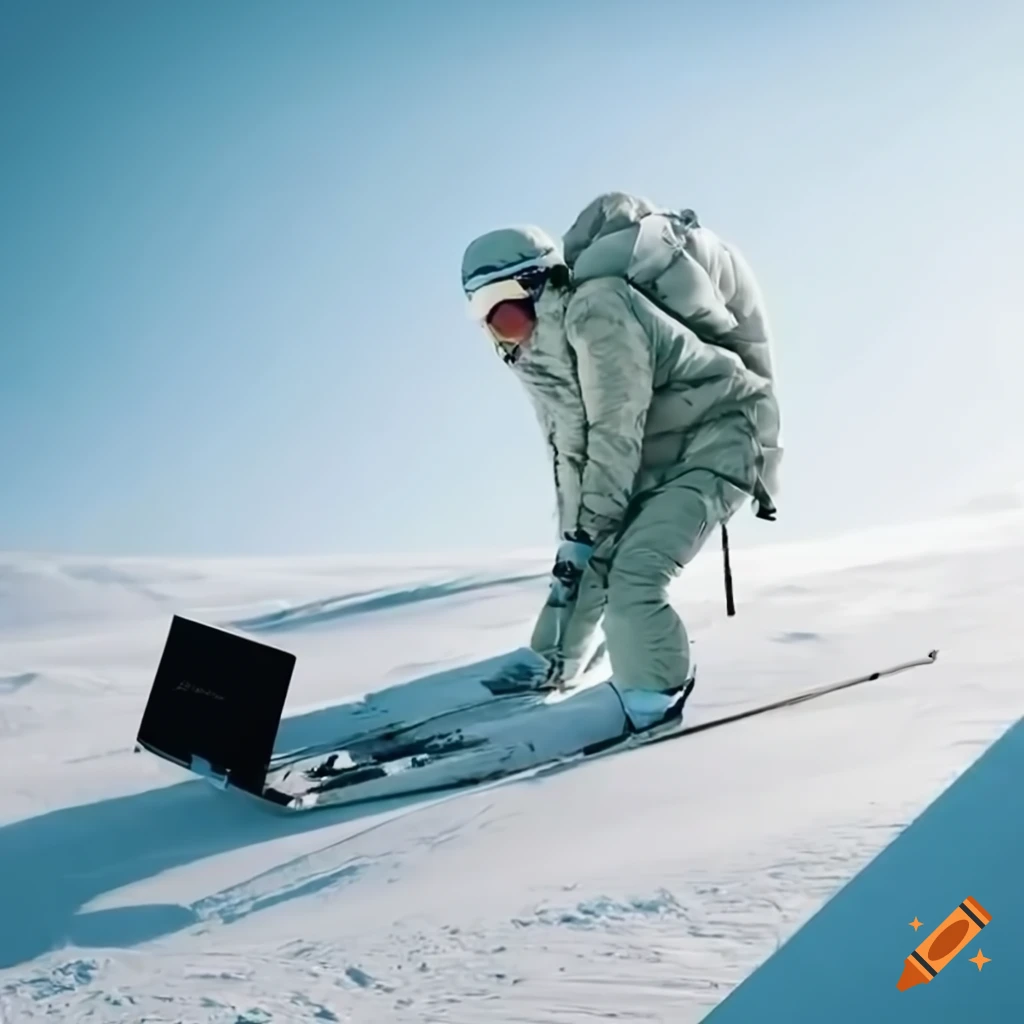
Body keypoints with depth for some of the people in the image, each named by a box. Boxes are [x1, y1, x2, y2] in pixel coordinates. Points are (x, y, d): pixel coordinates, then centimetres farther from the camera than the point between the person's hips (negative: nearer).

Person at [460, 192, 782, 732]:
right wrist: (572, 534, 4)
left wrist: (585, 532, -18)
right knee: (587, 563, 11)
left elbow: (615, 435, -23)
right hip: (658, 457, 9)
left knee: (632, 573, -22)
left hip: (719, 437, -9)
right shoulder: (548, 340, 5)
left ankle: (656, 713, -10)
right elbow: (572, 450, 9)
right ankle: (551, 666, 31)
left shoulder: (594, 310, -25)